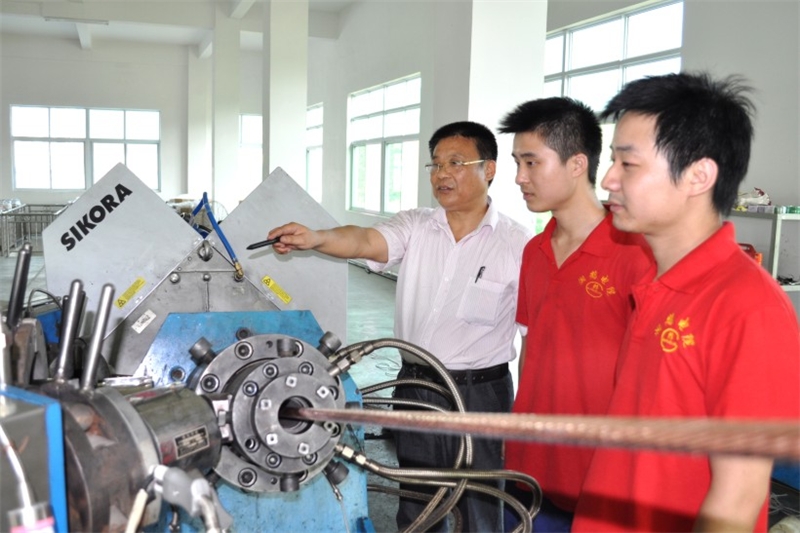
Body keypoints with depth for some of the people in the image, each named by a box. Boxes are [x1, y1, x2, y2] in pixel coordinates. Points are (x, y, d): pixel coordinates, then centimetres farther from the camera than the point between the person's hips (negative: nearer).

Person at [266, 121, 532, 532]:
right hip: (415, 386, 3)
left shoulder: (518, 245, -8)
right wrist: (317, 239, -41)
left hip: (480, 393, -3)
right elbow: (366, 241, -20)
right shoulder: (414, 226, 0)